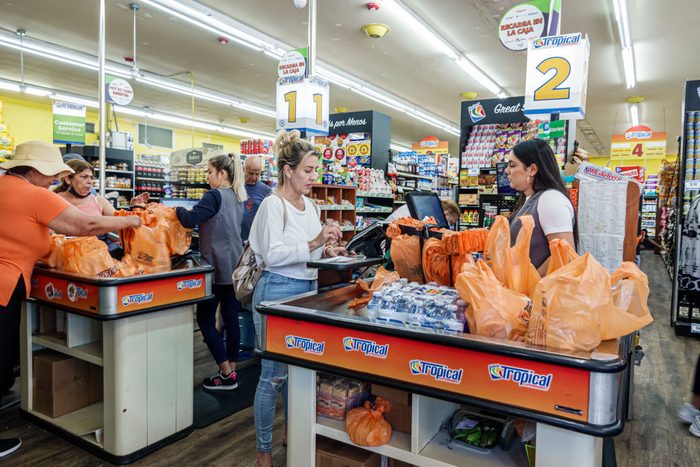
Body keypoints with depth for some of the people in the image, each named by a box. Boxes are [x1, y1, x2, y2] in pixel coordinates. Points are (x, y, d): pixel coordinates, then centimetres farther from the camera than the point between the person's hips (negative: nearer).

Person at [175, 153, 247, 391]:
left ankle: (226, 374, 4)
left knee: (205, 320, 2)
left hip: (218, 267, -8)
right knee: (231, 319, 11)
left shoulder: (215, 196, -13)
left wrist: (179, 209, -1)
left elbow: (189, 220, -21)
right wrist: (195, 212, 12)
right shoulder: (237, 197, 13)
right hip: (235, 266, 8)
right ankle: (231, 372, 19)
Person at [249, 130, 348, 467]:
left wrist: (326, 251, 3)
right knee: (274, 374, 2)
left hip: (307, 291, 8)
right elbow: (273, 255, -20)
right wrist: (314, 243, -25)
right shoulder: (273, 204, -12)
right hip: (278, 292, -8)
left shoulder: (310, 205, 12)